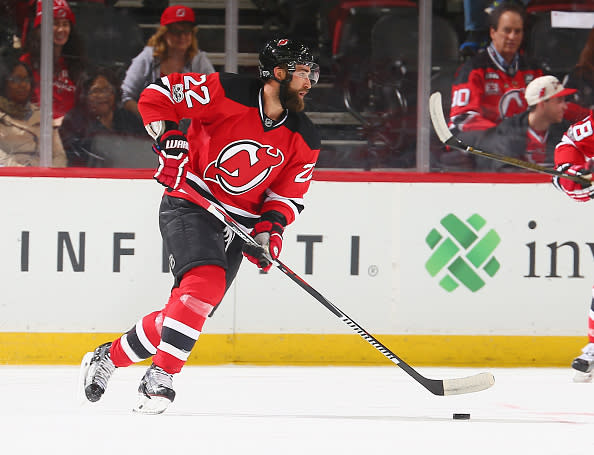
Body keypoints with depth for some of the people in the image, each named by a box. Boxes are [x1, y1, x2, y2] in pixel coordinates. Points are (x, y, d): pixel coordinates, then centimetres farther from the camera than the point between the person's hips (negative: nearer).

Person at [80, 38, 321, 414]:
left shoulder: (305, 140, 1)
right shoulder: (227, 93, -15)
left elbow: (289, 195, 6)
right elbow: (156, 95, -9)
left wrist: (269, 230, -11)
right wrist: (168, 139, -19)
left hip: (238, 225, 6)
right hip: (190, 204, -6)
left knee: (189, 312, 1)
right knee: (206, 281, -28)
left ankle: (111, 356, 20)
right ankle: (160, 378, -24)